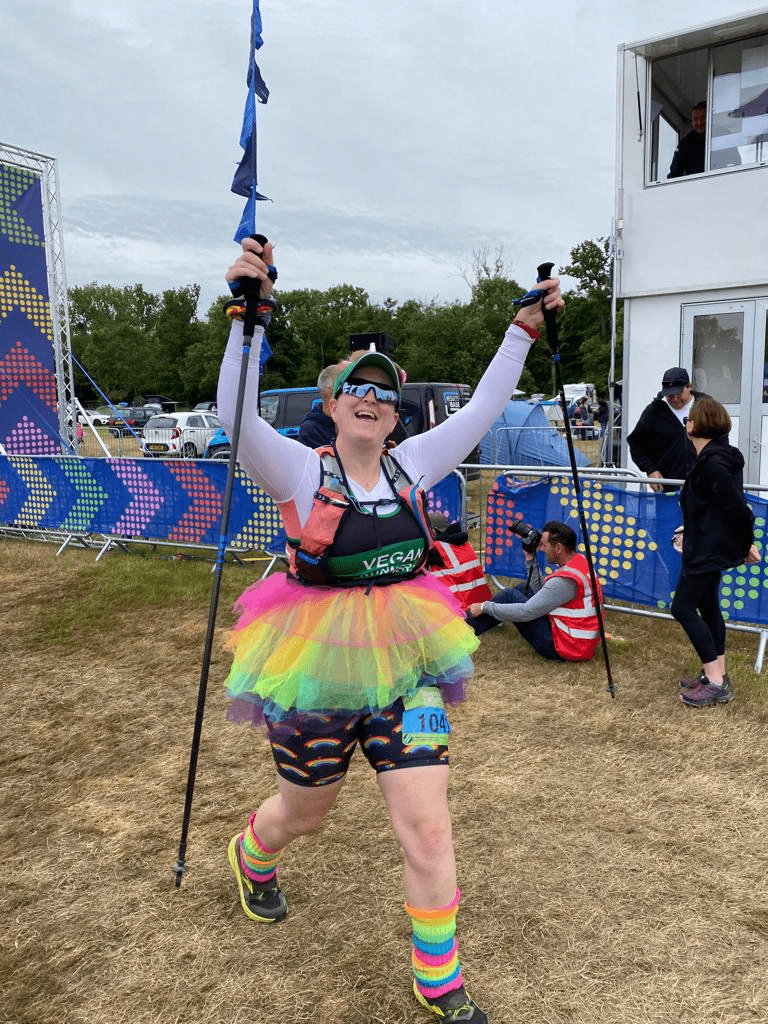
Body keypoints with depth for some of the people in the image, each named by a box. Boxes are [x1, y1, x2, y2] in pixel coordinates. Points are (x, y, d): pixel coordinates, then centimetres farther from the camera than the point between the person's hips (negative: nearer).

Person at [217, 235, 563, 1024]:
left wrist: (525, 326, -2)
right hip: (314, 670, -2)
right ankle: (250, 858, 60)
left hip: (404, 667, 3)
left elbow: (480, 411, 2)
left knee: (427, 829, 2)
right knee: (302, 815, 21)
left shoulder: (410, 466, 2)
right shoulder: (300, 473, -11)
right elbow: (236, 415, -27)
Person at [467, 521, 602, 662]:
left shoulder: (566, 580, -26)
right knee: (526, 589, 17)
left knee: (510, 596, -5)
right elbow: (540, 590, 14)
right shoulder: (580, 561, 4)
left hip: (564, 649, -10)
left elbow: (526, 613, -24)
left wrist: (485, 607, -14)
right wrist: (530, 560, 6)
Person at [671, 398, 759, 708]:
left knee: (682, 608, -5)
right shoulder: (715, 455, 9)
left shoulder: (712, 462, -22)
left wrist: (747, 543, -12)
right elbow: (729, 505, 17)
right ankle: (718, 675, 25)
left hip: (708, 550, -11)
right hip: (710, 546, 11)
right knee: (708, 606, 16)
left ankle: (716, 683, 0)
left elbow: (737, 506, -23)